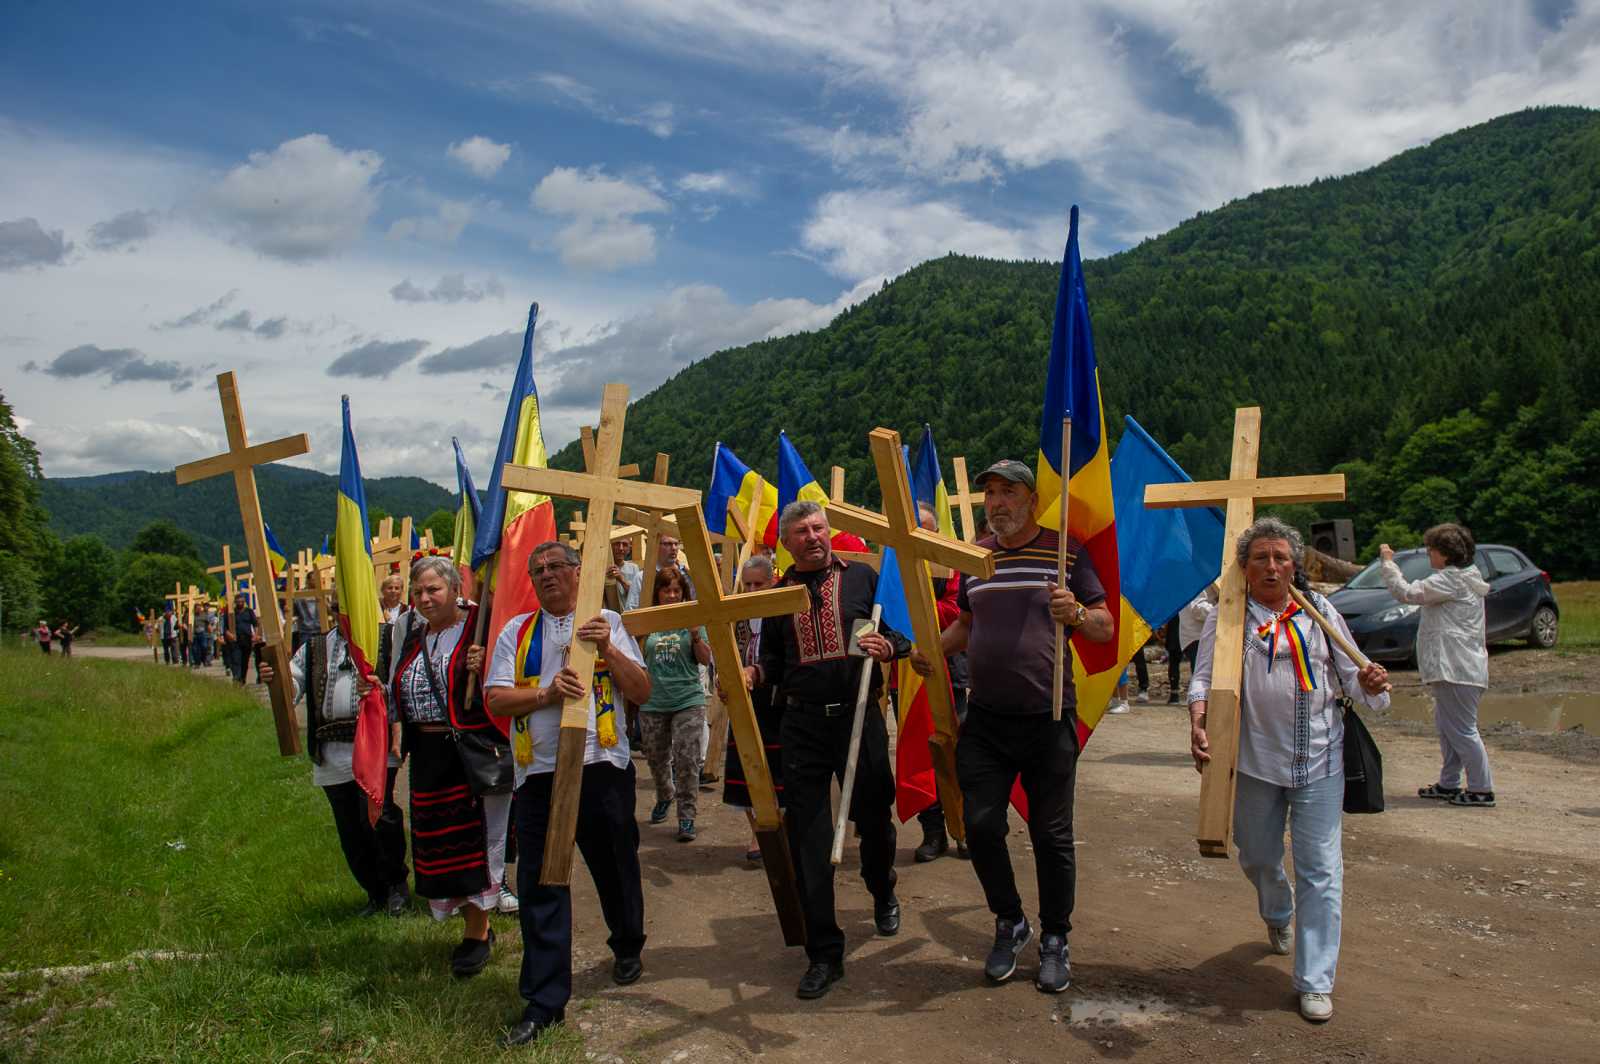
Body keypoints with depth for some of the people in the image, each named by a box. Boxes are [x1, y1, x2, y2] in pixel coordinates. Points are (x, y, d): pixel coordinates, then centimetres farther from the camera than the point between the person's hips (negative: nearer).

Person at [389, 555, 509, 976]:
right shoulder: (411, 640, 15)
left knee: (474, 836, -1)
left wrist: (483, 672, -26)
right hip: (428, 755, 7)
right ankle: (477, 923, 25)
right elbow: (399, 700, 24)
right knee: (435, 839, 9)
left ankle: (478, 933, 14)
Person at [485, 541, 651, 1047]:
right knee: (540, 884, 0)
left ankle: (627, 947, 40)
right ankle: (544, 1000, 9)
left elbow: (642, 691, -2)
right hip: (539, 772, 1)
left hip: (603, 765, -1)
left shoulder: (607, 622, 5)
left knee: (615, 867, 13)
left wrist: (608, 650, -17)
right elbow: (496, 700, 1)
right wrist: (546, 692, -16)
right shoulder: (517, 632, 10)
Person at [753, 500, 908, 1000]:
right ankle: (823, 954, 11)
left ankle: (883, 894, 49)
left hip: (860, 718, -1)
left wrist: (888, 646, -16)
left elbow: (904, 635, 5)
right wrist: (753, 673, -9)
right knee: (808, 838, -1)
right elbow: (773, 661, 12)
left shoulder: (862, 577, 4)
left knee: (874, 819, 14)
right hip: (802, 725, 1)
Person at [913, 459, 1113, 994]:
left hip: (1048, 718, -3)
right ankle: (1009, 923, 26)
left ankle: (1055, 940, 25)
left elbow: (1106, 629, -2)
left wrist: (1076, 614, -23)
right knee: (980, 825, 3)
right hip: (985, 718, 4)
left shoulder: (1066, 551, -3)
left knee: (1051, 834, 6)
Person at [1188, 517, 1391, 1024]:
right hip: (1255, 758, 0)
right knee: (1257, 856, 16)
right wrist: (1197, 722, -25)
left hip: (1319, 760, 0)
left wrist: (1368, 683, -16)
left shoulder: (1319, 611, 6)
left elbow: (1349, 674, 7)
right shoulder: (1227, 617, 1)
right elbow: (1204, 675, -7)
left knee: (1320, 870, -2)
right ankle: (1277, 914, 51)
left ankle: (1315, 982, 8)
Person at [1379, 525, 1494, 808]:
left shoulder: (1450, 580, -16)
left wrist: (1388, 562, -12)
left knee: (1462, 729, -5)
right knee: (1446, 726, 17)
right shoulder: (1465, 578, 17)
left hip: (1456, 668, -11)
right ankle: (1448, 784, 26)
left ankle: (1481, 790, 0)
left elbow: (1407, 593, -21)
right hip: (1454, 667, 11)